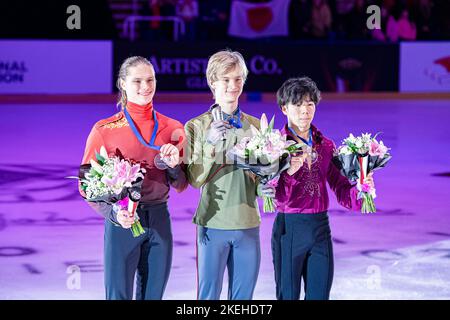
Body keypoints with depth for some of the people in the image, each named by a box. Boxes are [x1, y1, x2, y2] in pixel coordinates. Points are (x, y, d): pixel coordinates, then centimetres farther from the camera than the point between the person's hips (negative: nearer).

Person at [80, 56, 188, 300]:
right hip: (122, 221, -3)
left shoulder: (173, 128, 6)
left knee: (152, 296, 10)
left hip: (159, 221, 4)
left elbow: (181, 186, 11)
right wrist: (112, 213, -19)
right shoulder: (104, 130, -5)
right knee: (118, 295, -3)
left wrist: (173, 166, -10)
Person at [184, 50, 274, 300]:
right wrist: (211, 145, -19)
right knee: (209, 294, 0)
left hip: (248, 223, 3)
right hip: (213, 223, -3)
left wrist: (263, 188, -6)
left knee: (243, 295, 7)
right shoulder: (197, 126, -1)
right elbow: (194, 179, -7)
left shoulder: (256, 126, 8)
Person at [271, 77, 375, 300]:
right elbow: (274, 196, -11)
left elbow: (340, 188, 5)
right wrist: (288, 172, -28)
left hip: (320, 229, 4)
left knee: (320, 295, 6)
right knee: (288, 295, 4)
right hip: (289, 229, -4)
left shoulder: (326, 146, 8)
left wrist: (359, 188, -15)